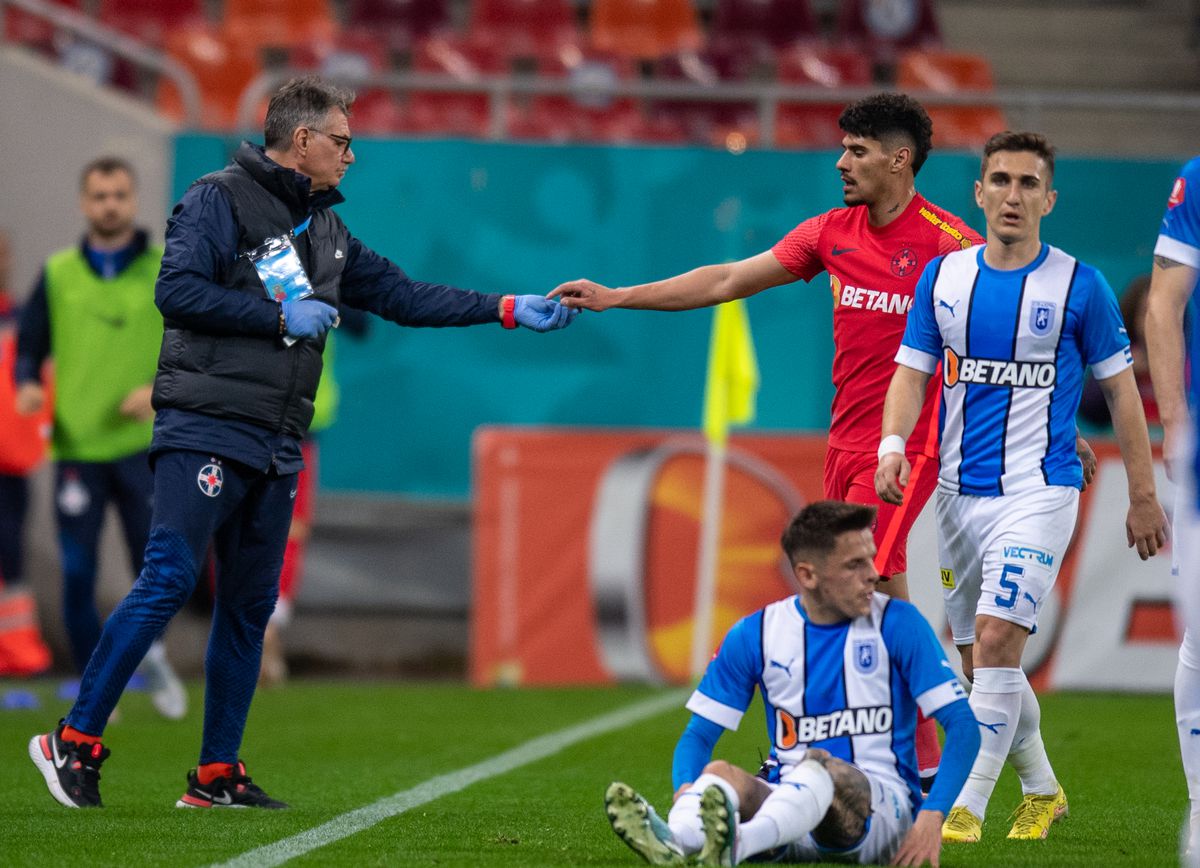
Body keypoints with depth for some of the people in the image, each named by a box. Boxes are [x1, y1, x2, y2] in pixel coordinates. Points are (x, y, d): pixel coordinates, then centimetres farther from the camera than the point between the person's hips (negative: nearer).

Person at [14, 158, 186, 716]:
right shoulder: (57, 274, 8)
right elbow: (30, 345, 13)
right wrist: (27, 384, -7)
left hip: (145, 446, -1)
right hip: (77, 446, 1)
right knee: (77, 573, -2)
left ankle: (150, 651, 31)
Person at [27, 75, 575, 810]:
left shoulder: (326, 233, 20)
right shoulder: (221, 201, -4)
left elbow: (403, 296, 24)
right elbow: (177, 292, -15)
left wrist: (510, 310, 18)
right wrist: (281, 317, -13)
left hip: (276, 447, 8)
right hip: (206, 432, -8)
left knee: (251, 606, 7)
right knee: (168, 583, -15)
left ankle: (218, 775, 12)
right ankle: (75, 742, -12)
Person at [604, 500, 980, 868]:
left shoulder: (898, 623, 0)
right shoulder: (754, 635, 6)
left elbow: (962, 724, -4)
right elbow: (698, 735, 6)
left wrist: (931, 816, -20)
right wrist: (686, 791, -19)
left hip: (882, 804, -2)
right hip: (788, 805, 2)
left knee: (818, 765, -36)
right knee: (720, 773, -29)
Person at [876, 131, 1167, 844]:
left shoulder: (1079, 286, -4)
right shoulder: (943, 277, 6)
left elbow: (1121, 389, 1)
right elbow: (912, 371, 7)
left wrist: (1144, 496, 0)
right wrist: (893, 444, -13)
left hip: (1041, 488, -5)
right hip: (960, 491, 5)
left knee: (996, 637, -20)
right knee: (981, 657, 10)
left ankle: (965, 809, -18)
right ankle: (1042, 791, 30)